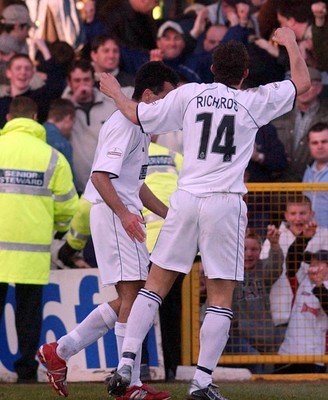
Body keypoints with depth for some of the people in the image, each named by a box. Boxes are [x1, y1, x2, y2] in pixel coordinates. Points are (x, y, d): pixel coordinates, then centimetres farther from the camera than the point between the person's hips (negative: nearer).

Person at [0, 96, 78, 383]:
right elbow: (67, 207, 4)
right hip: (33, 246, 0)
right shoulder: (52, 157, 0)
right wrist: (55, 226, 24)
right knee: (29, 311, 7)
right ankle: (26, 369, 7)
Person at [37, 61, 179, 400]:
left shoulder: (139, 125, 21)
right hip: (113, 215, -11)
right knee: (132, 294, -12)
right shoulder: (123, 124, -13)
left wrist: (168, 214, 26)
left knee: (129, 299, 10)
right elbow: (101, 175, -22)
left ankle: (59, 351, 14)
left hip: (125, 215, 11)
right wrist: (124, 213, -32)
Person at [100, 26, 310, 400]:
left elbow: (139, 115, 14)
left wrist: (115, 92, 33)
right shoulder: (254, 102, 3)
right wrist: (291, 43, 31)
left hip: (186, 198, 2)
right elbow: (302, 82, 15)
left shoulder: (189, 94, 7)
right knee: (220, 298, 3)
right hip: (225, 202, -2)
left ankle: (125, 365, 0)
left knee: (155, 285, 8)